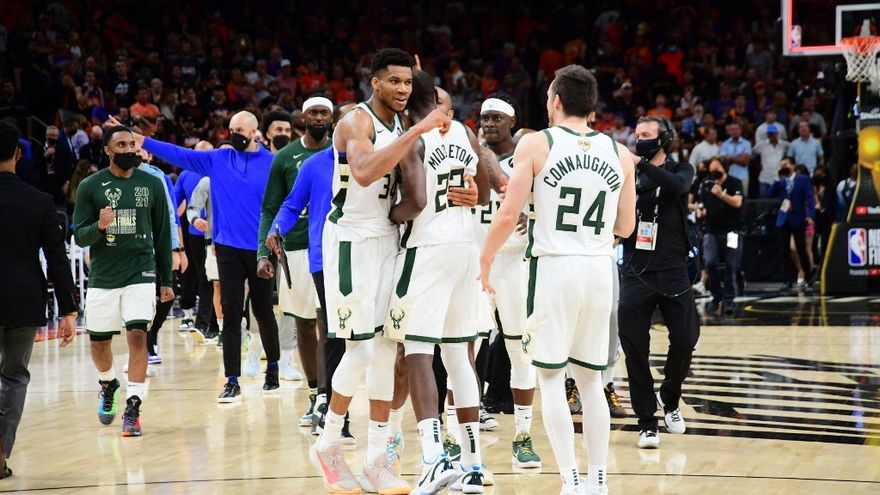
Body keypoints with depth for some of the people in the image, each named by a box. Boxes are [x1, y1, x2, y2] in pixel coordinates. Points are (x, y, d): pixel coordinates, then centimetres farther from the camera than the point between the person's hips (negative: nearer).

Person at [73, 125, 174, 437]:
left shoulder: (151, 183, 2)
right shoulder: (90, 186, -3)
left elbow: (162, 234, 8)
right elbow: (80, 236, -2)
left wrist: (166, 280, 9)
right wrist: (100, 226, -24)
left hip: (140, 272, 0)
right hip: (102, 276, 0)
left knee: (137, 334, -16)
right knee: (99, 342, 9)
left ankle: (133, 407, -11)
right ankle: (108, 385, 40)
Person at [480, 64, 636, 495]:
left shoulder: (536, 144, -5)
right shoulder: (619, 153, 6)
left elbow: (508, 216, -9)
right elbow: (625, 227, 11)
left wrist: (485, 261, 5)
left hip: (554, 266, -4)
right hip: (600, 267, 4)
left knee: (552, 377, 3)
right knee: (590, 378, 15)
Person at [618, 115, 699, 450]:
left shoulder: (680, 170, 3)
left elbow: (678, 185, -21)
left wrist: (639, 162, -32)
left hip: (672, 272, -1)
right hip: (635, 272, 1)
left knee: (684, 341, 0)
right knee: (634, 349, -5)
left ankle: (669, 401, 27)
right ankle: (646, 422, 4)